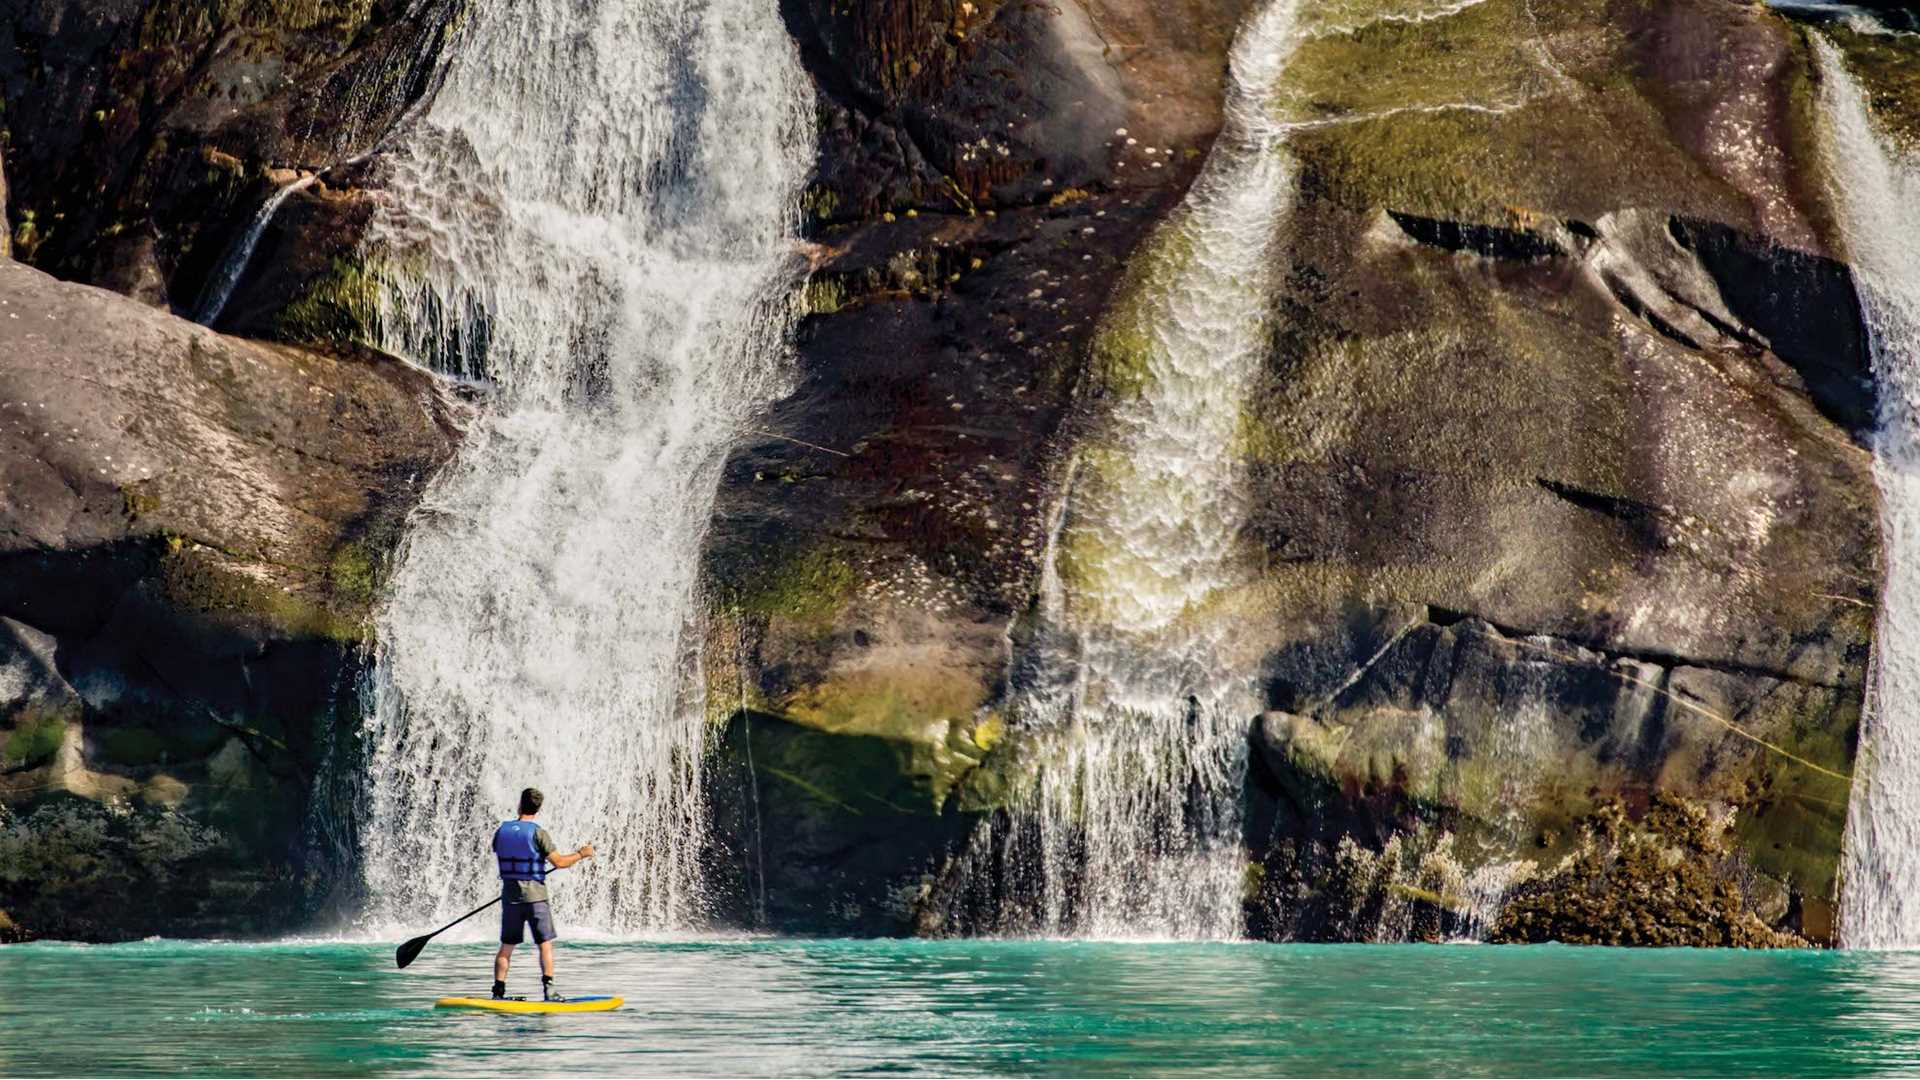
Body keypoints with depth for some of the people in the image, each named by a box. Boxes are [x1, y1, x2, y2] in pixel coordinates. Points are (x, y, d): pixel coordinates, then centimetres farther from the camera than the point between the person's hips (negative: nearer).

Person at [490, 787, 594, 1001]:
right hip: (534, 895, -4)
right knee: (545, 944, 2)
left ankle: (498, 991, 7)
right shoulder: (537, 833, -12)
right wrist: (581, 854, 3)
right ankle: (548, 989, -6)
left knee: (506, 946, 11)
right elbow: (559, 863, -13)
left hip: (510, 895, 4)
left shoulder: (501, 831, 3)